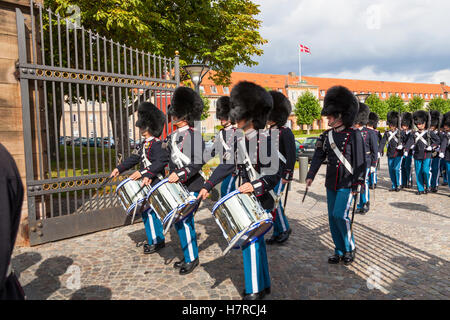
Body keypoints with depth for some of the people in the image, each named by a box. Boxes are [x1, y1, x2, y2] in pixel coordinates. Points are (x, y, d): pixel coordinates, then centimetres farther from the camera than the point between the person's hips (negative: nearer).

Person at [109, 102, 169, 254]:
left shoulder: (156, 144, -16)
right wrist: (119, 168, 11)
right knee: (151, 211, 14)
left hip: (154, 184, -9)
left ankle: (156, 242, 7)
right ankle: (159, 239, 26)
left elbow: (160, 163, -25)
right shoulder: (144, 144, 13)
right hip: (147, 184, 9)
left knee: (147, 211, -6)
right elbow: (134, 158, 18)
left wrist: (142, 173, -27)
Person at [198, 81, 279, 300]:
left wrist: (256, 186, -31)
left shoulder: (265, 142, -17)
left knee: (251, 241, -2)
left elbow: (275, 176, -17)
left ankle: (254, 291, 15)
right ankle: (263, 284, 33)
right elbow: (227, 165, 11)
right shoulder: (238, 140, 5)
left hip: (260, 200, -8)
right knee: (256, 240, 17)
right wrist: (207, 186, 9)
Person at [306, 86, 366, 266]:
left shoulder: (354, 135, -8)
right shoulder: (327, 136, 7)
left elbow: (360, 162, -8)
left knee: (340, 214, -13)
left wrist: (357, 185, -13)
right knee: (332, 217, 9)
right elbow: (318, 157, 2)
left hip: (347, 184, -6)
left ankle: (350, 248, 10)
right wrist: (310, 175, -10)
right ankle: (340, 251, 23)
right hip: (331, 184, 6)